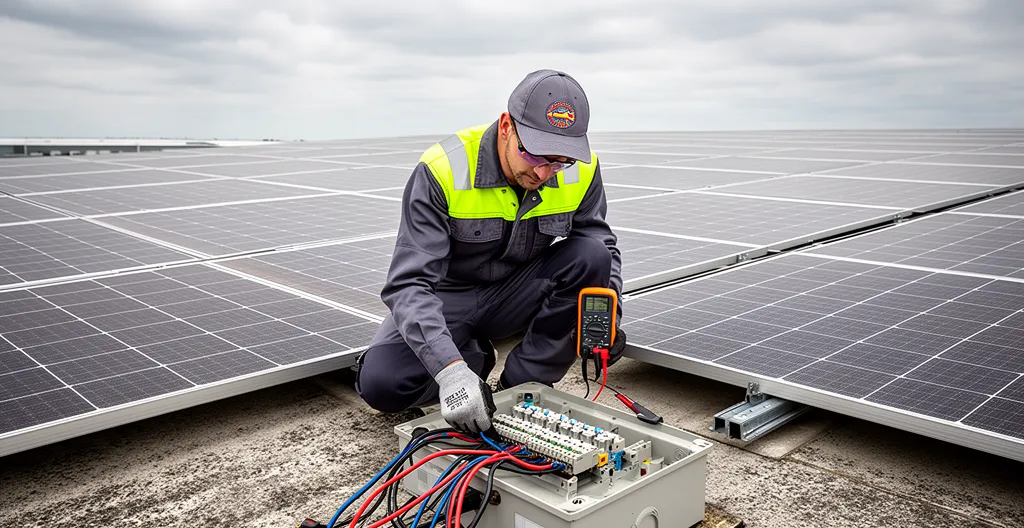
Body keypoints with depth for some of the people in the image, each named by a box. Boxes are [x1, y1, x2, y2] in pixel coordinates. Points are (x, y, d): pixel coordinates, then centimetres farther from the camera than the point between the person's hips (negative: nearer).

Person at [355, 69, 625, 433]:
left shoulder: (580, 171, -15)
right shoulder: (441, 171, -27)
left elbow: (603, 247, -1)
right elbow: (409, 284, -31)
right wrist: (451, 369, -45)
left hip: (516, 295, 3)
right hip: (447, 298, -3)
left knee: (591, 256, -24)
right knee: (380, 383, -27)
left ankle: (522, 385, -12)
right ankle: (474, 358, 4)